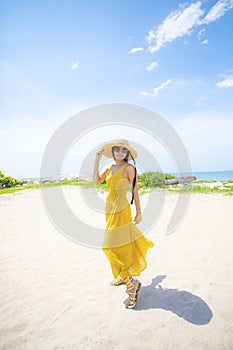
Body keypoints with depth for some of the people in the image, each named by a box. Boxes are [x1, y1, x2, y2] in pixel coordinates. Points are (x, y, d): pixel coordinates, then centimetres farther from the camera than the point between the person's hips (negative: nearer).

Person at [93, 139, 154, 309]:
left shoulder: (129, 168, -8)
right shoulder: (110, 168, 12)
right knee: (112, 245, 16)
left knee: (120, 245, -6)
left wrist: (139, 211, -6)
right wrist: (97, 160, 5)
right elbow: (96, 180, 8)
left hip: (121, 210, -8)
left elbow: (135, 191, -7)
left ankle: (131, 284, 7)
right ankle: (123, 276, 33)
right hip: (110, 209, 8)